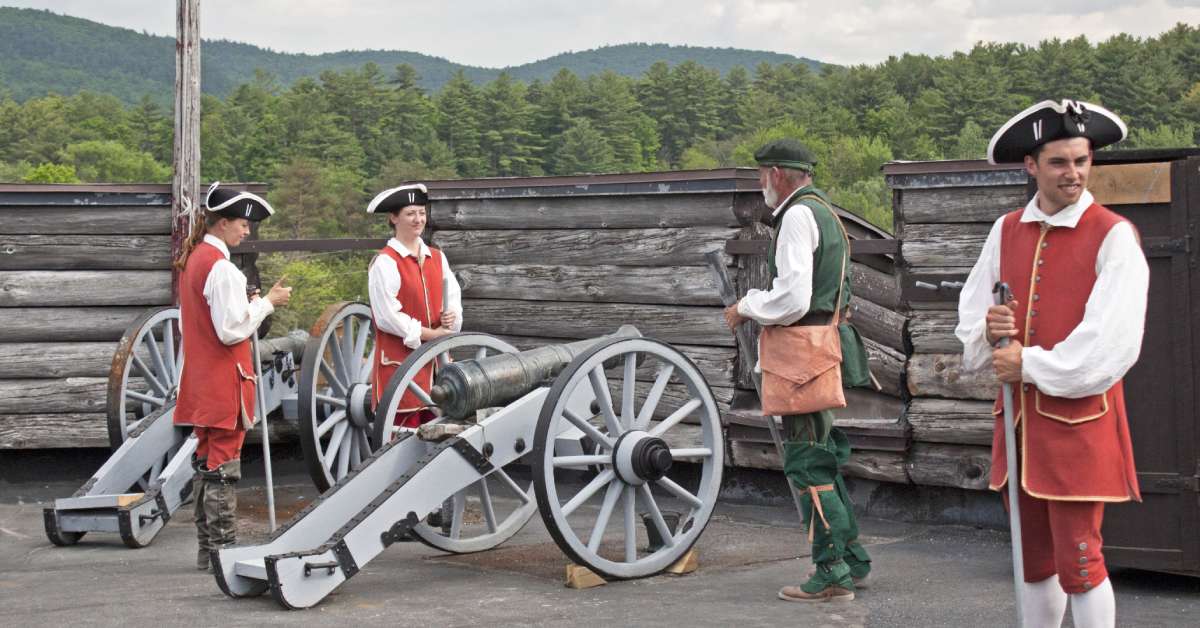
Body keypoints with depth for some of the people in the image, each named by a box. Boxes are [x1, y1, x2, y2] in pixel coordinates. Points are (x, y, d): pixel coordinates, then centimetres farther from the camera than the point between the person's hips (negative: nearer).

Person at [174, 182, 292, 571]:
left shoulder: (191, 260, 11)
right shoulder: (221, 268, -17)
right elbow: (232, 331, -20)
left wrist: (247, 303, 14)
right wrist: (267, 302, -11)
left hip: (200, 379, 9)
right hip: (224, 380, -9)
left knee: (206, 463, 14)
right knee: (223, 465, -4)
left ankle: (207, 548, 20)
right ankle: (223, 549, 1)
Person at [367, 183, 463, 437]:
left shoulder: (437, 258, 12)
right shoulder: (385, 262, -9)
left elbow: (453, 298, 17)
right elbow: (388, 317, -14)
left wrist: (452, 317, -6)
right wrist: (430, 333, -13)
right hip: (399, 364, -6)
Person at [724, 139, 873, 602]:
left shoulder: (798, 215, -14)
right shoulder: (824, 211, 18)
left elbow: (792, 299, -22)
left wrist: (746, 308, -7)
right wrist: (757, 306, 18)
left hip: (806, 354, -10)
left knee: (807, 462, -6)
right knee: (822, 458, 17)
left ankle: (832, 573, -3)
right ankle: (851, 559, 24)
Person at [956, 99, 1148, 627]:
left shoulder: (1113, 236, -8)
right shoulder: (1007, 232, 9)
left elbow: (1109, 341, -16)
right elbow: (970, 318, 12)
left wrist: (1031, 364, -13)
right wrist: (988, 332, -10)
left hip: (1079, 417, -5)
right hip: (1019, 412, 5)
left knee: (1078, 559, -4)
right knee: (1034, 558, 16)